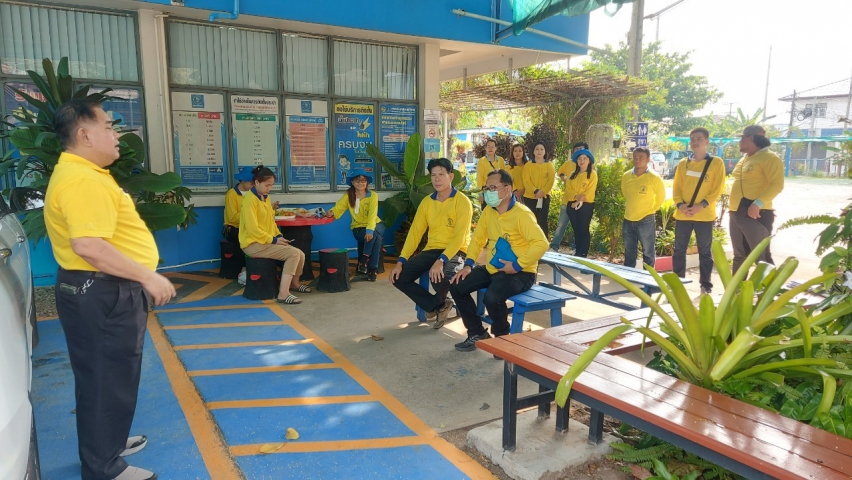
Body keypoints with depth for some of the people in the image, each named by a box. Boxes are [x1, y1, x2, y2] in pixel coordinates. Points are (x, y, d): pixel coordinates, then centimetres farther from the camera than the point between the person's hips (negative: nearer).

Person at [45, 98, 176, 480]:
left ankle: (106, 442, 40)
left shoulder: (82, 173, 14)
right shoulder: (82, 180, -22)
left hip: (100, 291, 11)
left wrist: (140, 278, 24)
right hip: (101, 295, -11)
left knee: (106, 377, 23)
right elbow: (89, 245, -33)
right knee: (108, 380, 2)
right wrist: (148, 277, -26)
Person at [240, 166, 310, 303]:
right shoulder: (250, 200, -14)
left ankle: (294, 283, 27)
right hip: (253, 244, -8)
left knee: (300, 255, -2)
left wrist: (279, 236, 3)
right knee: (294, 254, -22)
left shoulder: (266, 198, 13)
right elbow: (253, 229, -19)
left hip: (268, 241, 8)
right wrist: (273, 240, -16)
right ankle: (283, 294, -23)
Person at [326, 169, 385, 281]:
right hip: (358, 228, 0)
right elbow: (338, 208, -12)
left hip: (375, 225, 0)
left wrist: (370, 230, -40)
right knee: (376, 237, -33)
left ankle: (364, 260, -21)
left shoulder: (373, 195, -10)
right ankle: (373, 268, -24)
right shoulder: (348, 195, -1)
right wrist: (332, 212, -36)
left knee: (375, 235, -37)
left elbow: (372, 215, -24)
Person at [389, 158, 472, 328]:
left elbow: (459, 237, -19)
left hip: (455, 252, -6)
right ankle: (438, 306, 4)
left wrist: (441, 261, -33)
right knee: (399, 277, -12)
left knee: (439, 278, -36)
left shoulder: (462, 201, -9)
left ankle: (436, 303, 3)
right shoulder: (426, 202, 8)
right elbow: (415, 233, 5)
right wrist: (401, 261, -7)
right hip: (431, 250, 6)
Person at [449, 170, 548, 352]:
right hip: (492, 268, 8)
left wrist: (517, 265, -25)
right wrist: (468, 264, 1)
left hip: (520, 273, -8)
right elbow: (478, 239, 14)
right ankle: (478, 333, 12)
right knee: (456, 286, -4)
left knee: (492, 297, -33)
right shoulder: (488, 211, 5)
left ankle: (502, 338, -1)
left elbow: (541, 243, -27)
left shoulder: (521, 214, -18)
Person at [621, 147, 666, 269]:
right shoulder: (626, 176, 1)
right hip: (628, 220, 5)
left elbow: (661, 198, 1)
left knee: (648, 252, 5)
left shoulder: (654, 178, -11)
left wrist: (650, 210, 6)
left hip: (646, 221, -5)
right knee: (629, 252, 16)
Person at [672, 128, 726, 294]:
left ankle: (706, 284, 15)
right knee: (679, 250, 6)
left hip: (705, 215, -3)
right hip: (682, 215, 3)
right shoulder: (683, 164, 10)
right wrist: (680, 204, -10)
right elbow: (676, 187, 8)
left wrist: (701, 206, -17)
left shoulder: (716, 163, 0)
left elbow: (717, 189, -4)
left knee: (705, 251, 6)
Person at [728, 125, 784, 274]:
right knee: (739, 256, 15)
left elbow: (777, 185, -19)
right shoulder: (744, 159, 19)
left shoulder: (769, 158, -9)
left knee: (762, 257, -8)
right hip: (737, 214, 9)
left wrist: (758, 204, -29)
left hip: (756, 214, -9)